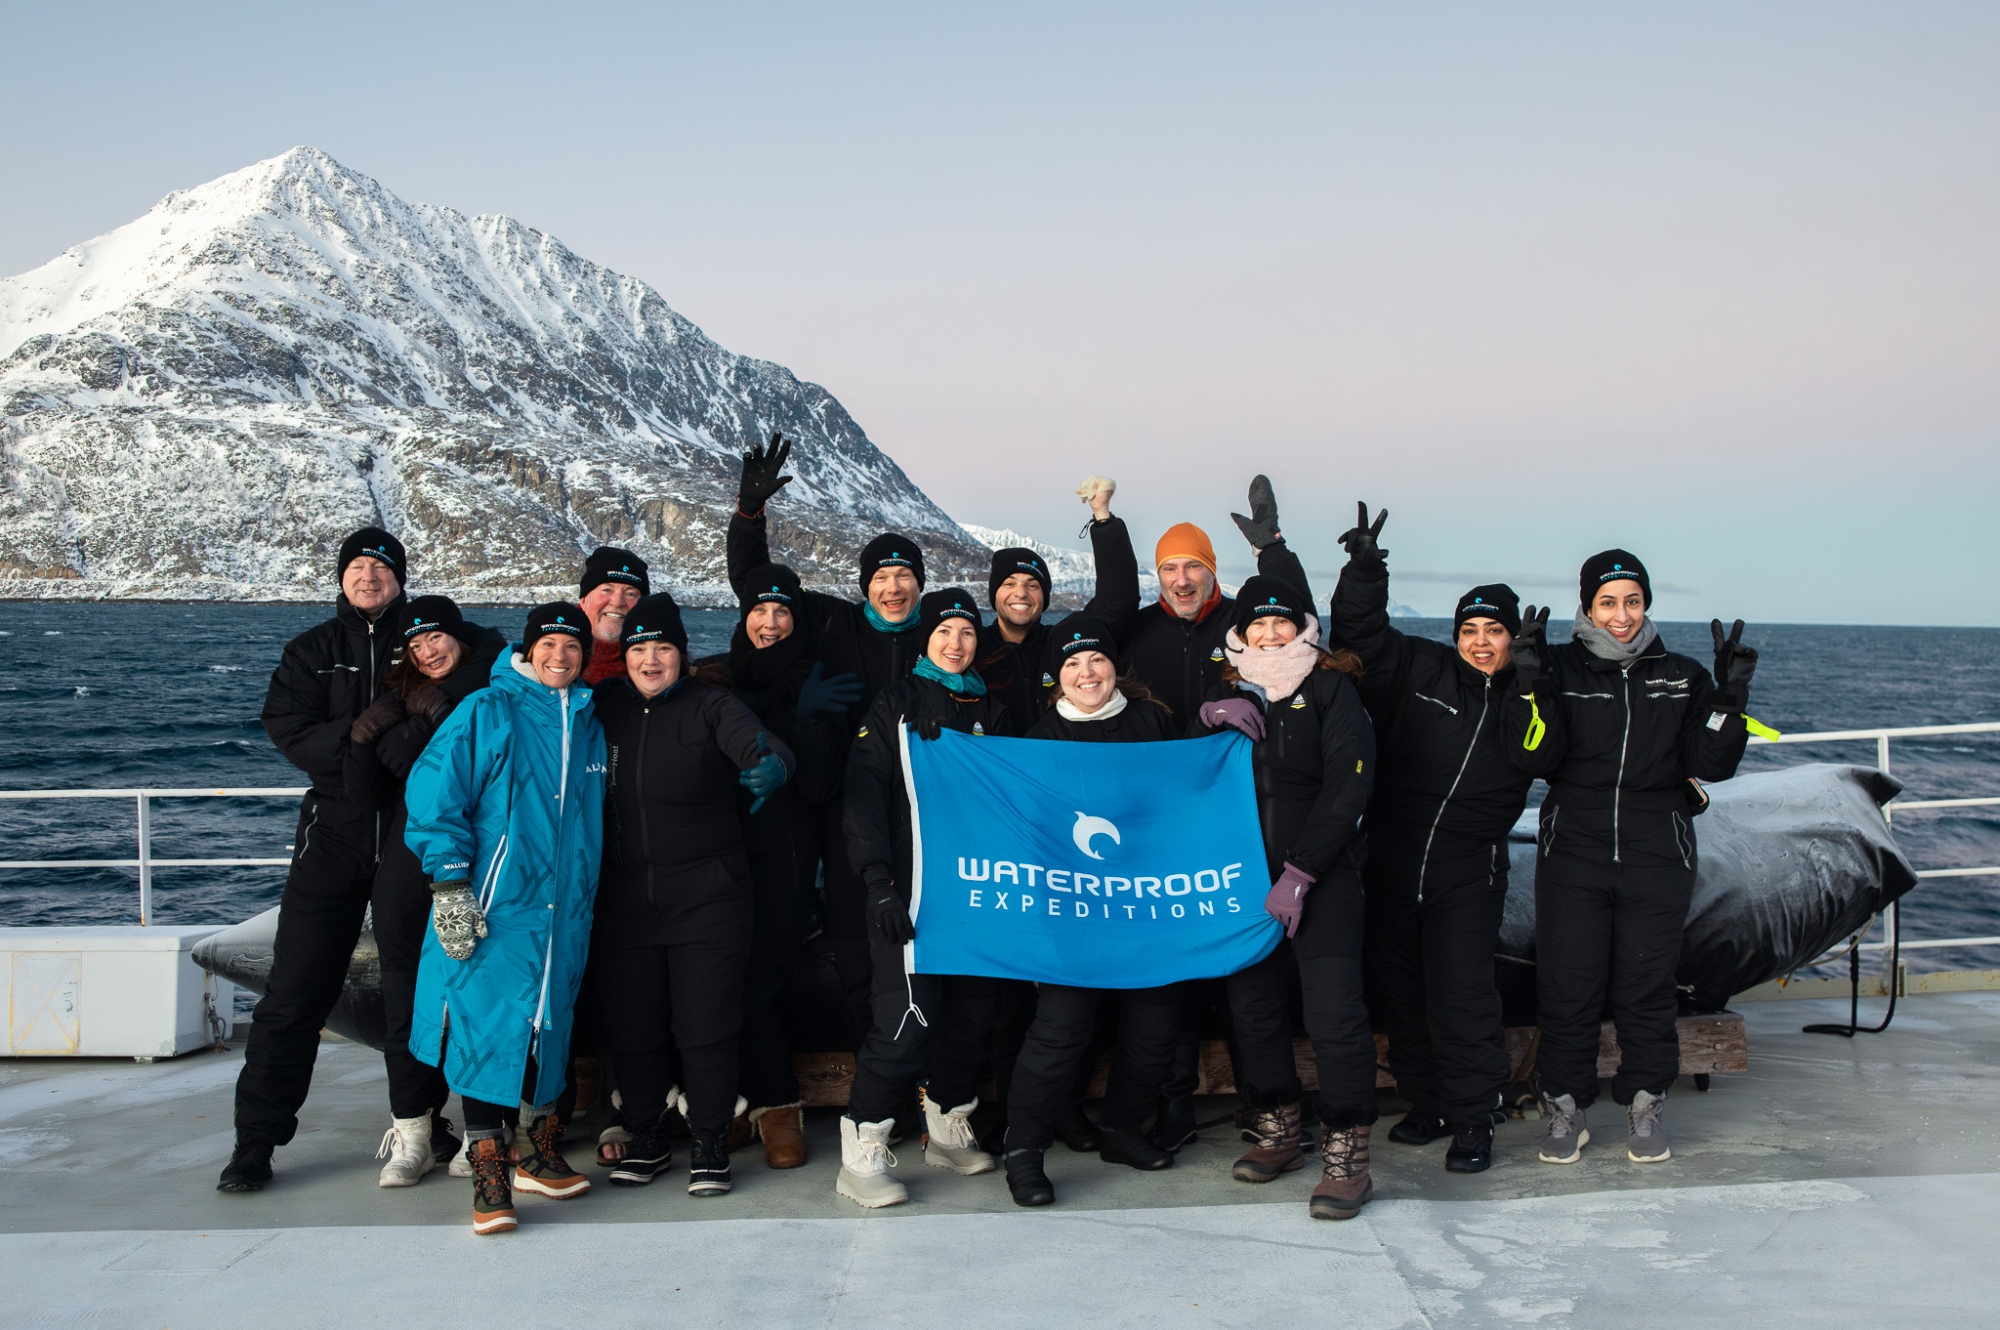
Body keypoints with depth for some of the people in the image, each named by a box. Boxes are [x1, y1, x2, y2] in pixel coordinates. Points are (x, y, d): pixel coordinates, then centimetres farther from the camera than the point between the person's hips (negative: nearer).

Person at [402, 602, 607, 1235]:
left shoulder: (588, 725, 13)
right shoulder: (486, 713, -4)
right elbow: (434, 794, -9)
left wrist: (584, 888, 21)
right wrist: (449, 885, -15)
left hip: (563, 907, 5)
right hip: (494, 905, -5)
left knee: (549, 1028, 13)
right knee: (487, 1030, -8)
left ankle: (541, 1156, 27)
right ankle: (488, 1180, -2)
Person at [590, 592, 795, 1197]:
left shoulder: (711, 707, -5)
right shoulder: (606, 708, 5)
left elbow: (764, 748, -22)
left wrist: (768, 766, -43)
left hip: (706, 896, -3)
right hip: (624, 896, 3)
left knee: (706, 1025, 0)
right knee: (630, 1025, 9)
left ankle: (709, 1145, 15)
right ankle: (647, 1140, 26)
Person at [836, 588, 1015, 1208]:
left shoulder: (990, 711, 17)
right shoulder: (897, 703, 3)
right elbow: (865, 796, -6)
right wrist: (880, 882, -16)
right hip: (912, 889, -5)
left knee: (975, 1012, 8)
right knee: (908, 1017, -12)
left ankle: (948, 1128, 27)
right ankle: (860, 1156, -4)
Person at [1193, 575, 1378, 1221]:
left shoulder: (1331, 690, 0)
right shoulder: (1227, 696, 12)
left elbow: (1346, 787, -8)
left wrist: (1298, 874, -15)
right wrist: (1207, 719, -10)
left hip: (1322, 875, -4)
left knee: (1335, 1008, -11)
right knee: (1253, 1005, 7)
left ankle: (1346, 1153, -4)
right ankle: (1277, 1128, 24)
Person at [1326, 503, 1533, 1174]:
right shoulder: (1418, 669, 1)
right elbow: (1359, 633, -2)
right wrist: (1364, 570, -15)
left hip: (1468, 874, -1)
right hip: (1390, 866, 1)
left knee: (1462, 998, -7)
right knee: (1399, 992, 10)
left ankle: (1473, 1119, 7)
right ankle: (1426, 1103, 27)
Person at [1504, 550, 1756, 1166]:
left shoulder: (1682, 677, 8)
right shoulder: (1560, 671, 3)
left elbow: (1710, 764, 1)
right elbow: (1539, 759, -8)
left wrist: (1731, 697, -9)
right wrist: (1531, 687, -18)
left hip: (1658, 857, 1)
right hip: (1573, 851, -1)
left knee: (1647, 986, 5)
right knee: (1568, 986, 1)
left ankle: (1645, 1105, 20)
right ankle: (1565, 1107, 14)